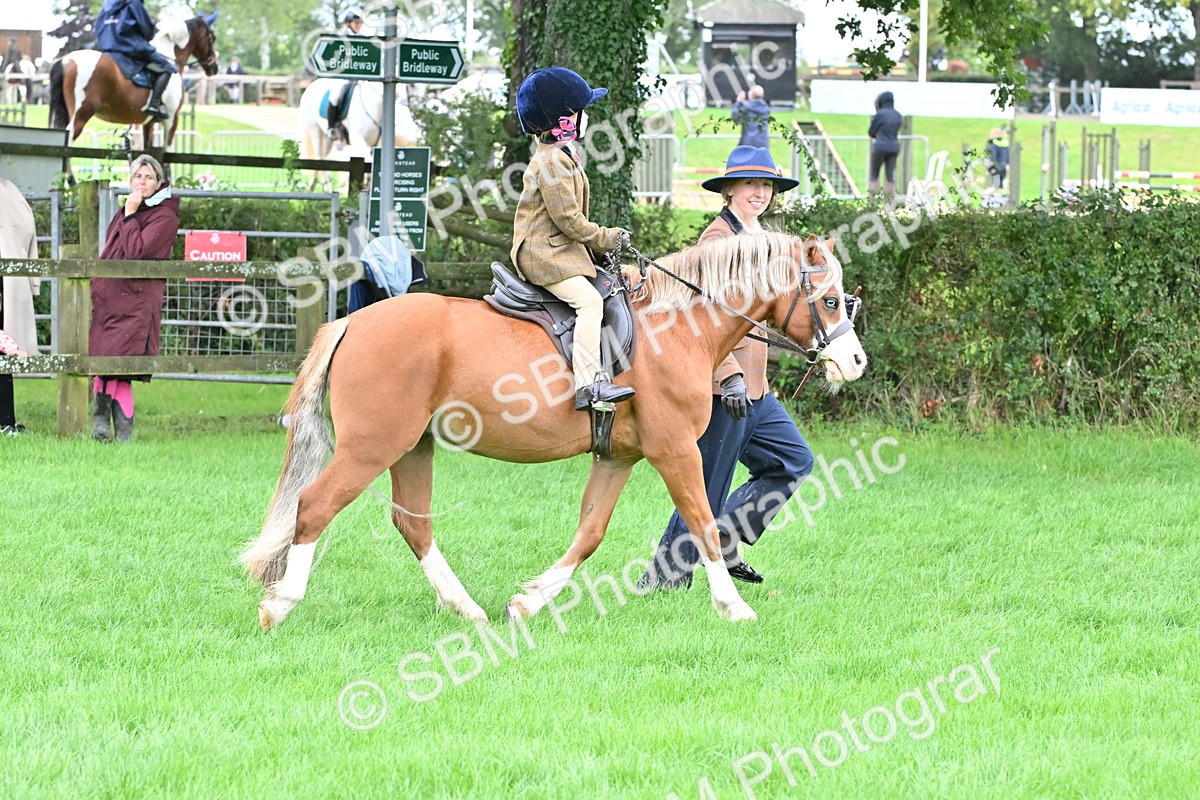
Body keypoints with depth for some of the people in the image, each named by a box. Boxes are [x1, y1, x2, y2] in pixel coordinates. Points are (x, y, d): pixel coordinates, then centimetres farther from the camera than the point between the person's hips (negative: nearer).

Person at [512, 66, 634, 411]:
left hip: (561, 250, 11)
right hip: (544, 254, -11)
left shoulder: (561, 157, 19)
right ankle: (588, 383, -36)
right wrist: (606, 239, -9)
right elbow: (568, 218, -19)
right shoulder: (552, 162, -16)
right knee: (589, 300, -25)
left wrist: (603, 240, 20)